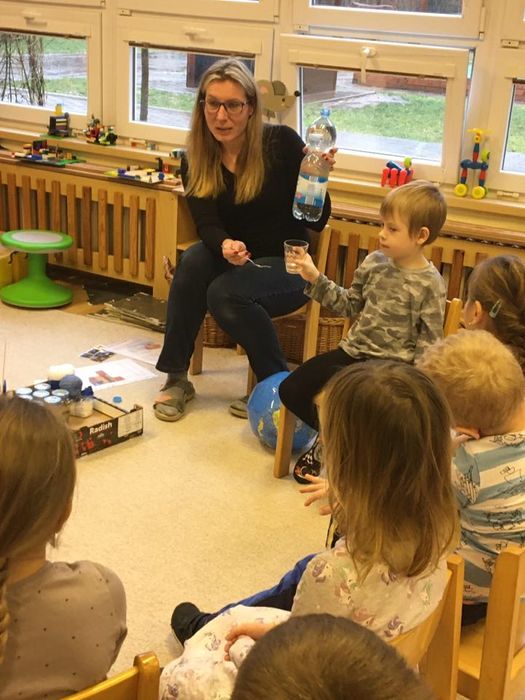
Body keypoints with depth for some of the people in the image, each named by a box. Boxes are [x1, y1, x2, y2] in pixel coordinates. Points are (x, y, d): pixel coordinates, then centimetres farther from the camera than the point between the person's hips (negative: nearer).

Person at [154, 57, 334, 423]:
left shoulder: (282, 143, -14)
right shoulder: (196, 161, -4)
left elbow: (317, 222, -13)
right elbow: (208, 225, -14)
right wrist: (225, 245, -37)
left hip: (288, 265, -4)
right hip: (239, 260, 4)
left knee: (225, 293, -31)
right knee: (193, 261, -28)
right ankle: (176, 378, -16)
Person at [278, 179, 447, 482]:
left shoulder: (430, 285, -13)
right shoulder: (374, 263, 3)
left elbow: (427, 345, -9)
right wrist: (316, 279, 2)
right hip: (353, 351, 6)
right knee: (291, 389, -2)